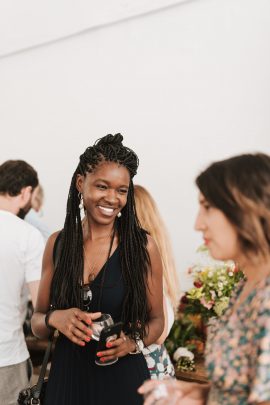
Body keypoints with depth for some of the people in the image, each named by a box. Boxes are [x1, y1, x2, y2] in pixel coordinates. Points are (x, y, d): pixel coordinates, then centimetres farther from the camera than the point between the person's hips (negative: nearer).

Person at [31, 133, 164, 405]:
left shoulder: (143, 246, -8)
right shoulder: (57, 244, -2)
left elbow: (156, 319, 1)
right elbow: (37, 323, 4)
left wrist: (133, 342, -19)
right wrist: (54, 318, -17)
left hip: (123, 381, -2)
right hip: (66, 376, 2)